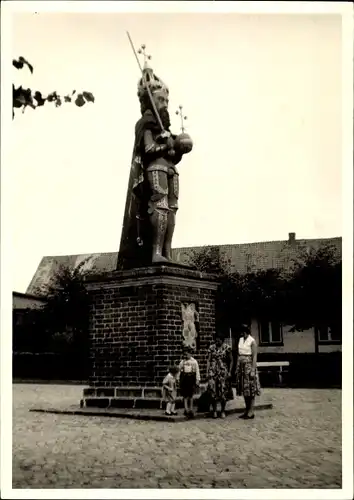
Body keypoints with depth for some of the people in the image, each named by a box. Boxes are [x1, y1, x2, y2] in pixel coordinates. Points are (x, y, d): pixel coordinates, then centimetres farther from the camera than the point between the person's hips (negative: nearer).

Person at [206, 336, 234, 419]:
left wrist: (229, 371, -4)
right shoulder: (212, 348, 6)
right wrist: (207, 371, 1)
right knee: (213, 391, -3)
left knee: (223, 392, 0)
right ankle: (214, 410, 8)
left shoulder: (227, 347, 0)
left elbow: (231, 361, 3)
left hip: (223, 372, -1)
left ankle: (223, 411, 14)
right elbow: (209, 360, 8)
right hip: (213, 371, 2)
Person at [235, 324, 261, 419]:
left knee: (250, 388, -4)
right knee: (244, 388, 9)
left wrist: (253, 369, -17)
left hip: (249, 364, -7)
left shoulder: (252, 341, -9)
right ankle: (247, 410, 17)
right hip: (241, 365, 7)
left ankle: (251, 411, 0)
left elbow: (254, 356, -12)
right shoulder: (240, 340, 12)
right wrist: (237, 367, 12)